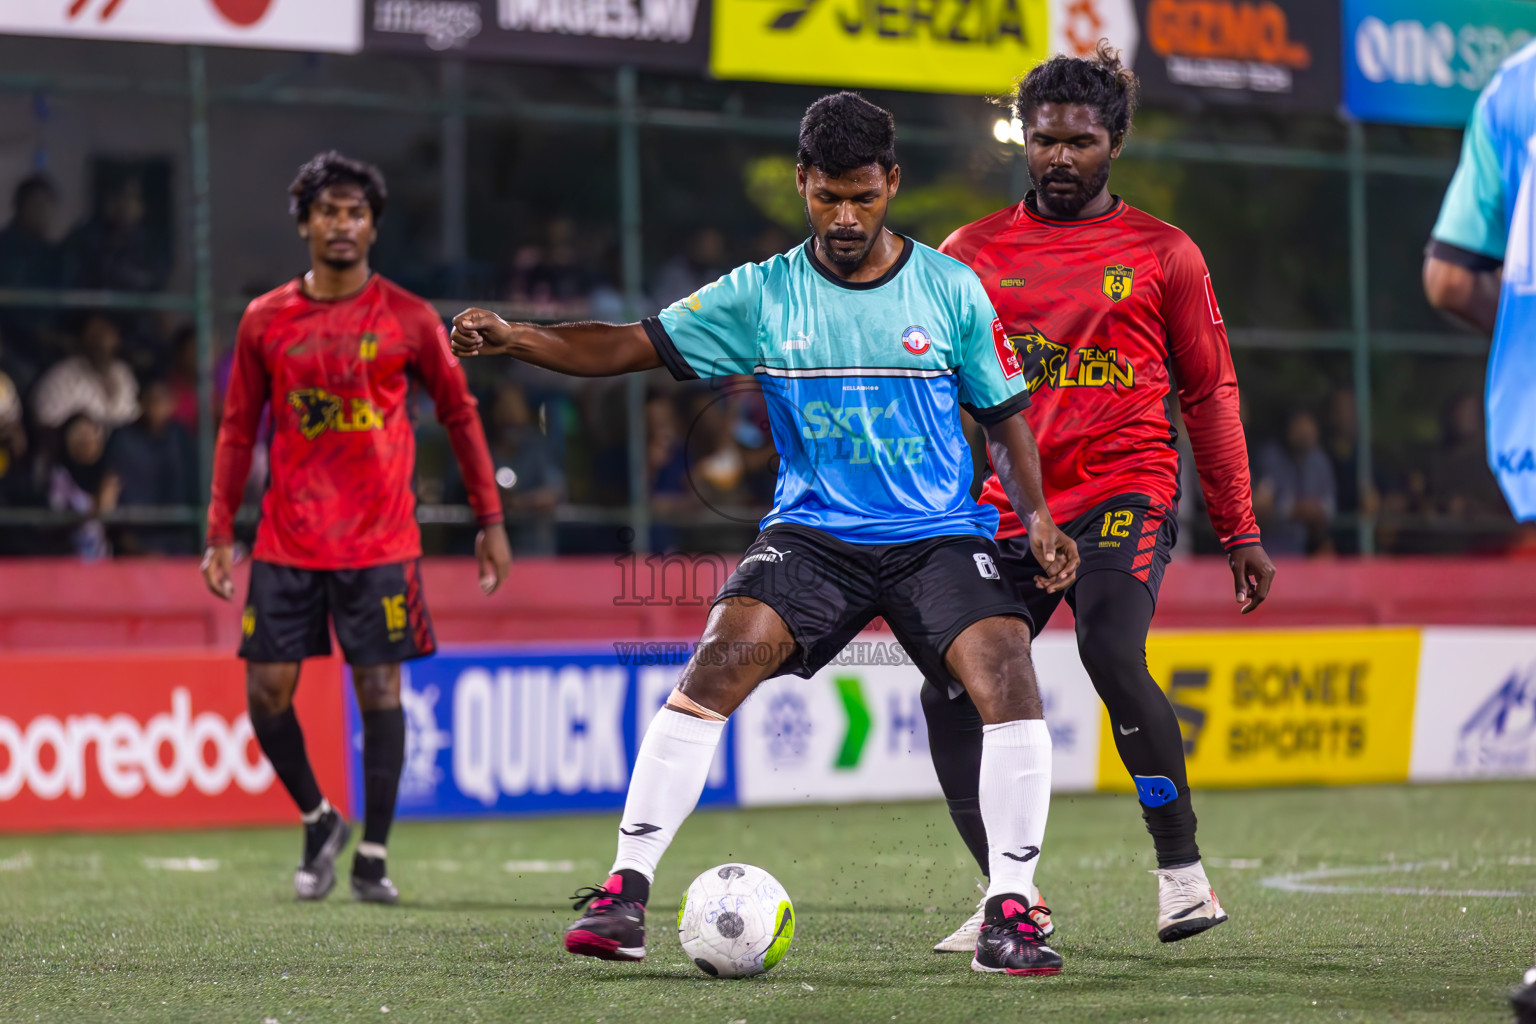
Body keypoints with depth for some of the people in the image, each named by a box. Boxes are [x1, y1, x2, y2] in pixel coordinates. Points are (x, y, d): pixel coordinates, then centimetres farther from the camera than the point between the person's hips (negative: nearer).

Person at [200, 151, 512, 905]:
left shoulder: (408, 319, 1)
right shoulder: (266, 320, 5)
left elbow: (459, 415, 7)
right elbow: (238, 428, 10)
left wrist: (490, 522, 3)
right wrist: (220, 534, 4)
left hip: (380, 544, -2)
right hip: (286, 544, 2)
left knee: (379, 689, -3)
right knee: (267, 692, -2)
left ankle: (372, 857, 8)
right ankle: (319, 822, 21)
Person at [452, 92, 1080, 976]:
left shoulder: (952, 290, 1)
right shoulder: (763, 295, 1)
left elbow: (1004, 415, 9)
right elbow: (632, 345, -2)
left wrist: (1037, 513, -7)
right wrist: (513, 338, -17)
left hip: (938, 537, 0)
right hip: (812, 535, 0)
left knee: (1008, 673, -25)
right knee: (717, 664, -23)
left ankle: (1010, 914, -14)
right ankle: (627, 890, -16)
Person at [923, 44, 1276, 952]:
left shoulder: (1163, 255, 6)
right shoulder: (971, 253, 10)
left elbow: (1210, 394, 9)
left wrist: (1241, 531, 5)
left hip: (1124, 494, -3)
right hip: (1002, 510, 3)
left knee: (1113, 657, -26)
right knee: (953, 693, -6)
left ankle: (1183, 870, -11)